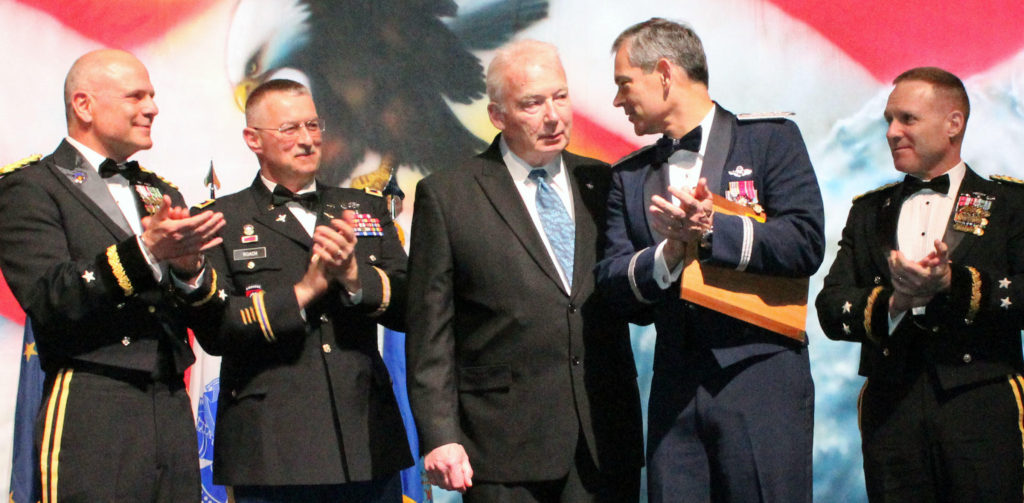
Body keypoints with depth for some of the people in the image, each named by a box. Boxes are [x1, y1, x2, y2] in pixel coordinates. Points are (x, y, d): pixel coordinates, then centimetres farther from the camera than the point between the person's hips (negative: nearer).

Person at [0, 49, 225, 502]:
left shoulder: (160, 193, 21)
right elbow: (48, 300, -13)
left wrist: (190, 268, -7)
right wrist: (145, 252, -21)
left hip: (173, 412, 6)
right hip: (91, 416, -6)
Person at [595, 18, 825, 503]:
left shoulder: (770, 140, 3)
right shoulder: (630, 176, 17)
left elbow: (805, 244, -7)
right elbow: (613, 282, 7)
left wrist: (711, 230, -13)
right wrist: (670, 251, -11)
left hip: (760, 377, -4)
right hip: (675, 388, 4)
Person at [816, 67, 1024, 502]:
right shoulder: (869, 212, 19)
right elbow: (831, 310, 9)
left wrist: (954, 283, -18)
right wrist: (893, 302, -10)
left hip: (981, 408, -3)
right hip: (890, 412, 3)